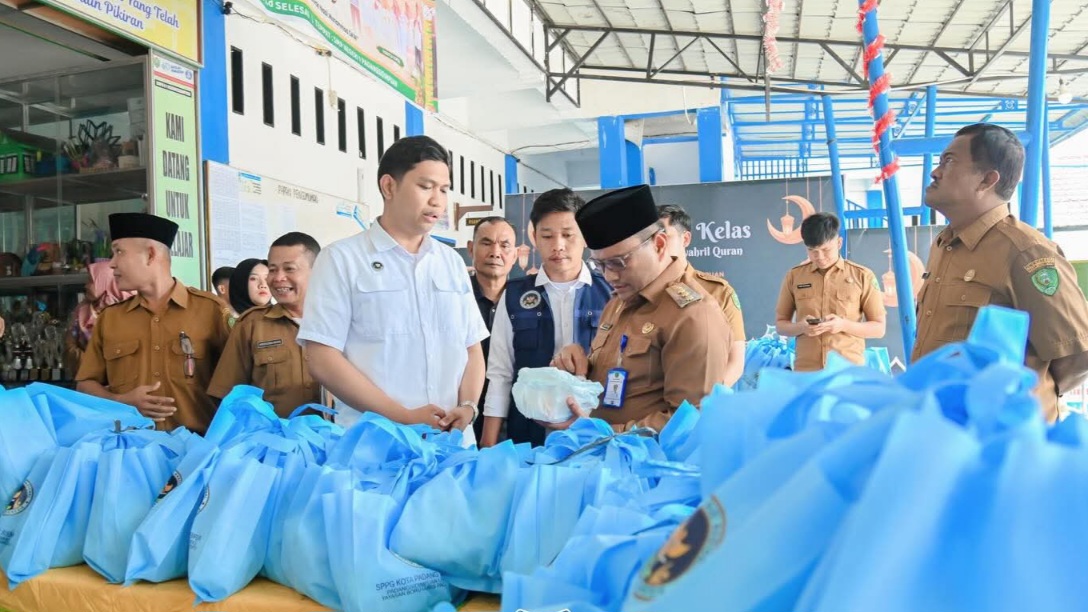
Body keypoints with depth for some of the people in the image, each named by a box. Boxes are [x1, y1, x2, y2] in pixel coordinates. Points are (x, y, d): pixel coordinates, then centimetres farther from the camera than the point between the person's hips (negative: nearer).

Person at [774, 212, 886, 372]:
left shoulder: (862, 276, 2)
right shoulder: (794, 276, 6)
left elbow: (879, 328, 4)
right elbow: (780, 324, 11)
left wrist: (844, 325, -14)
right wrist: (801, 327, -11)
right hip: (806, 371, 1)